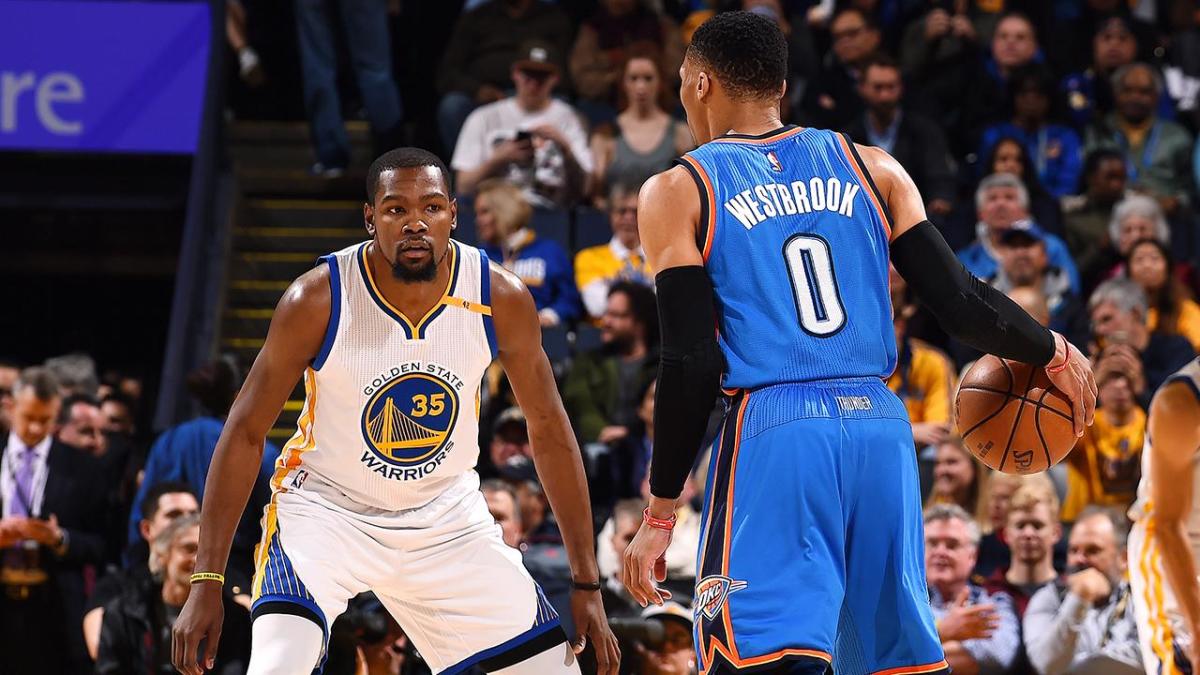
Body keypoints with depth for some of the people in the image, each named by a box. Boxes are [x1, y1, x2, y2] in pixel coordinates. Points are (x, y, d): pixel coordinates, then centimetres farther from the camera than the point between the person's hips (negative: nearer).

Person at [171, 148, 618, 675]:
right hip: (324, 508, -3)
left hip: (446, 517, 3)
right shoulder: (316, 300, -22)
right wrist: (206, 584, -18)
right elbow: (245, 432, -14)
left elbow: (548, 430, -3)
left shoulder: (501, 299, -14)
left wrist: (587, 585, -4)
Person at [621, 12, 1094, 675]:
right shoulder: (872, 168, 14)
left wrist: (660, 512, 1)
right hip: (881, 425, 4)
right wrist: (1054, 352, 26)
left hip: (773, 431, -4)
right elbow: (959, 301, 7)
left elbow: (692, 363, -4)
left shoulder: (677, 194, 4)